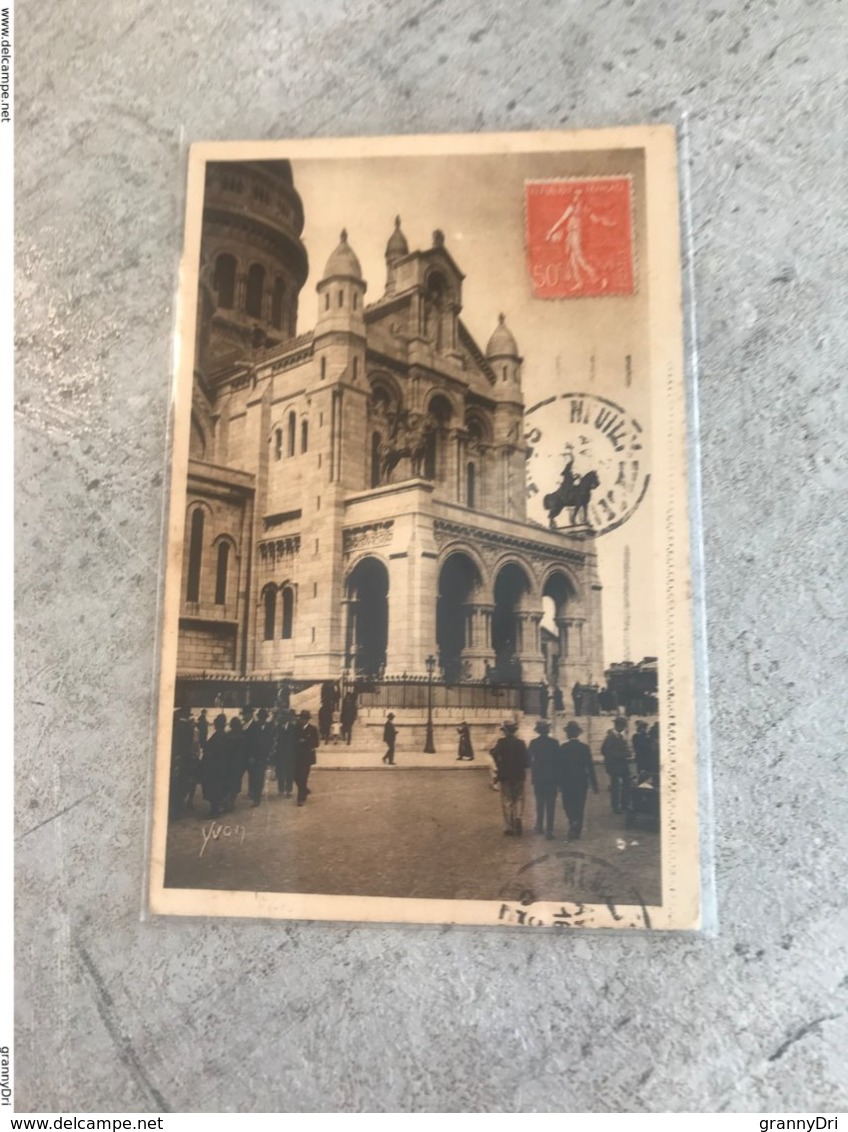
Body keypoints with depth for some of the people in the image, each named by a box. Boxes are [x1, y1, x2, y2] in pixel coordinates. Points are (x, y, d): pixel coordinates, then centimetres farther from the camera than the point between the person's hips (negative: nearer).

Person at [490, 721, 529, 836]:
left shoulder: (501, 742, -8)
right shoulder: (521, 742, -3)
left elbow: (495, 753, -22)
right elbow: (525, 758, -6)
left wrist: (499, 766, -8)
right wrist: (524, 770, 7)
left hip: (505, 775, -1)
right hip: (519, 774, 1)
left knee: (507, 800, 7)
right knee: (519, 798, 13)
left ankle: (510, 827, 6)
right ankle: (518, 817, -13)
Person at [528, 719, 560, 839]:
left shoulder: (533, 743, -5)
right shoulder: (554, 743, -9)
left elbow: (528, 758, -5)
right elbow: (558, 761, -7)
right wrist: (558, 778, 0)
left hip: (538, 777, 2)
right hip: (551, 777, -2)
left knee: (540, 803, 18)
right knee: (550, 805, 1)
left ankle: (539, 826, 24)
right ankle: (549, 830, -4)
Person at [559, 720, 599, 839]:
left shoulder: (563, 748, -10)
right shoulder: (584, 747, -6)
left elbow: (560, 767, -6)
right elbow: (590, 767, -5)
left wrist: (560, 783, 3)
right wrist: (594, 784, 2)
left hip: (567, 782, -1)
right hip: (581, 781, 1)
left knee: (568, 805, 11)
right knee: (579, 806, 11)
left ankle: (574, 823, -11)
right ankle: (576, 831, 11)